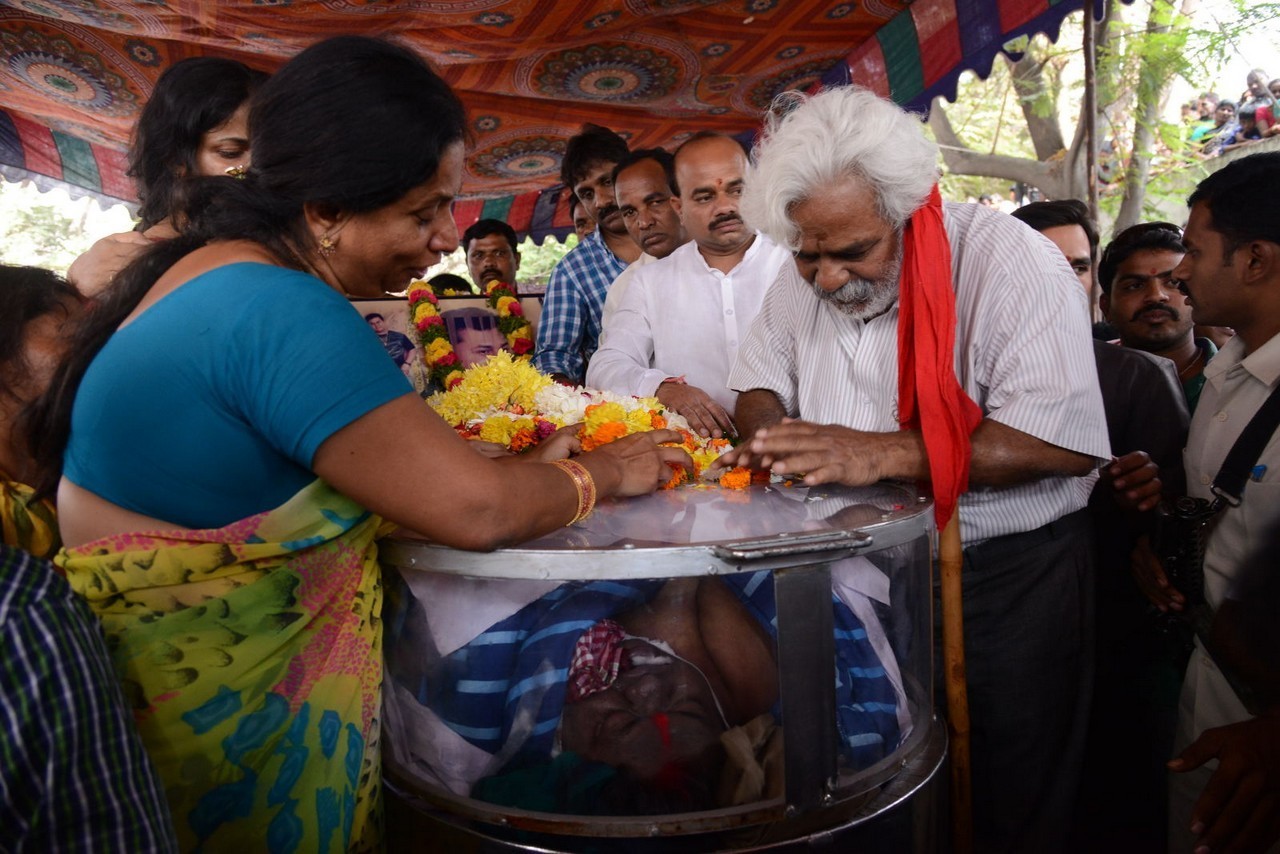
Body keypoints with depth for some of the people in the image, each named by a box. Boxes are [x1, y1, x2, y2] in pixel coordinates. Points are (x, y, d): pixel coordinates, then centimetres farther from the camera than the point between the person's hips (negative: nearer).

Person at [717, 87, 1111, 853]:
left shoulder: (1012, 262, -18)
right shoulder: (804, 280, 0)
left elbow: (1062, 439, -25)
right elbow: (761, 382, 12)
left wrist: (886, 454, -32)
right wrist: (768, 435, -12)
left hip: (1009, 576, -4)